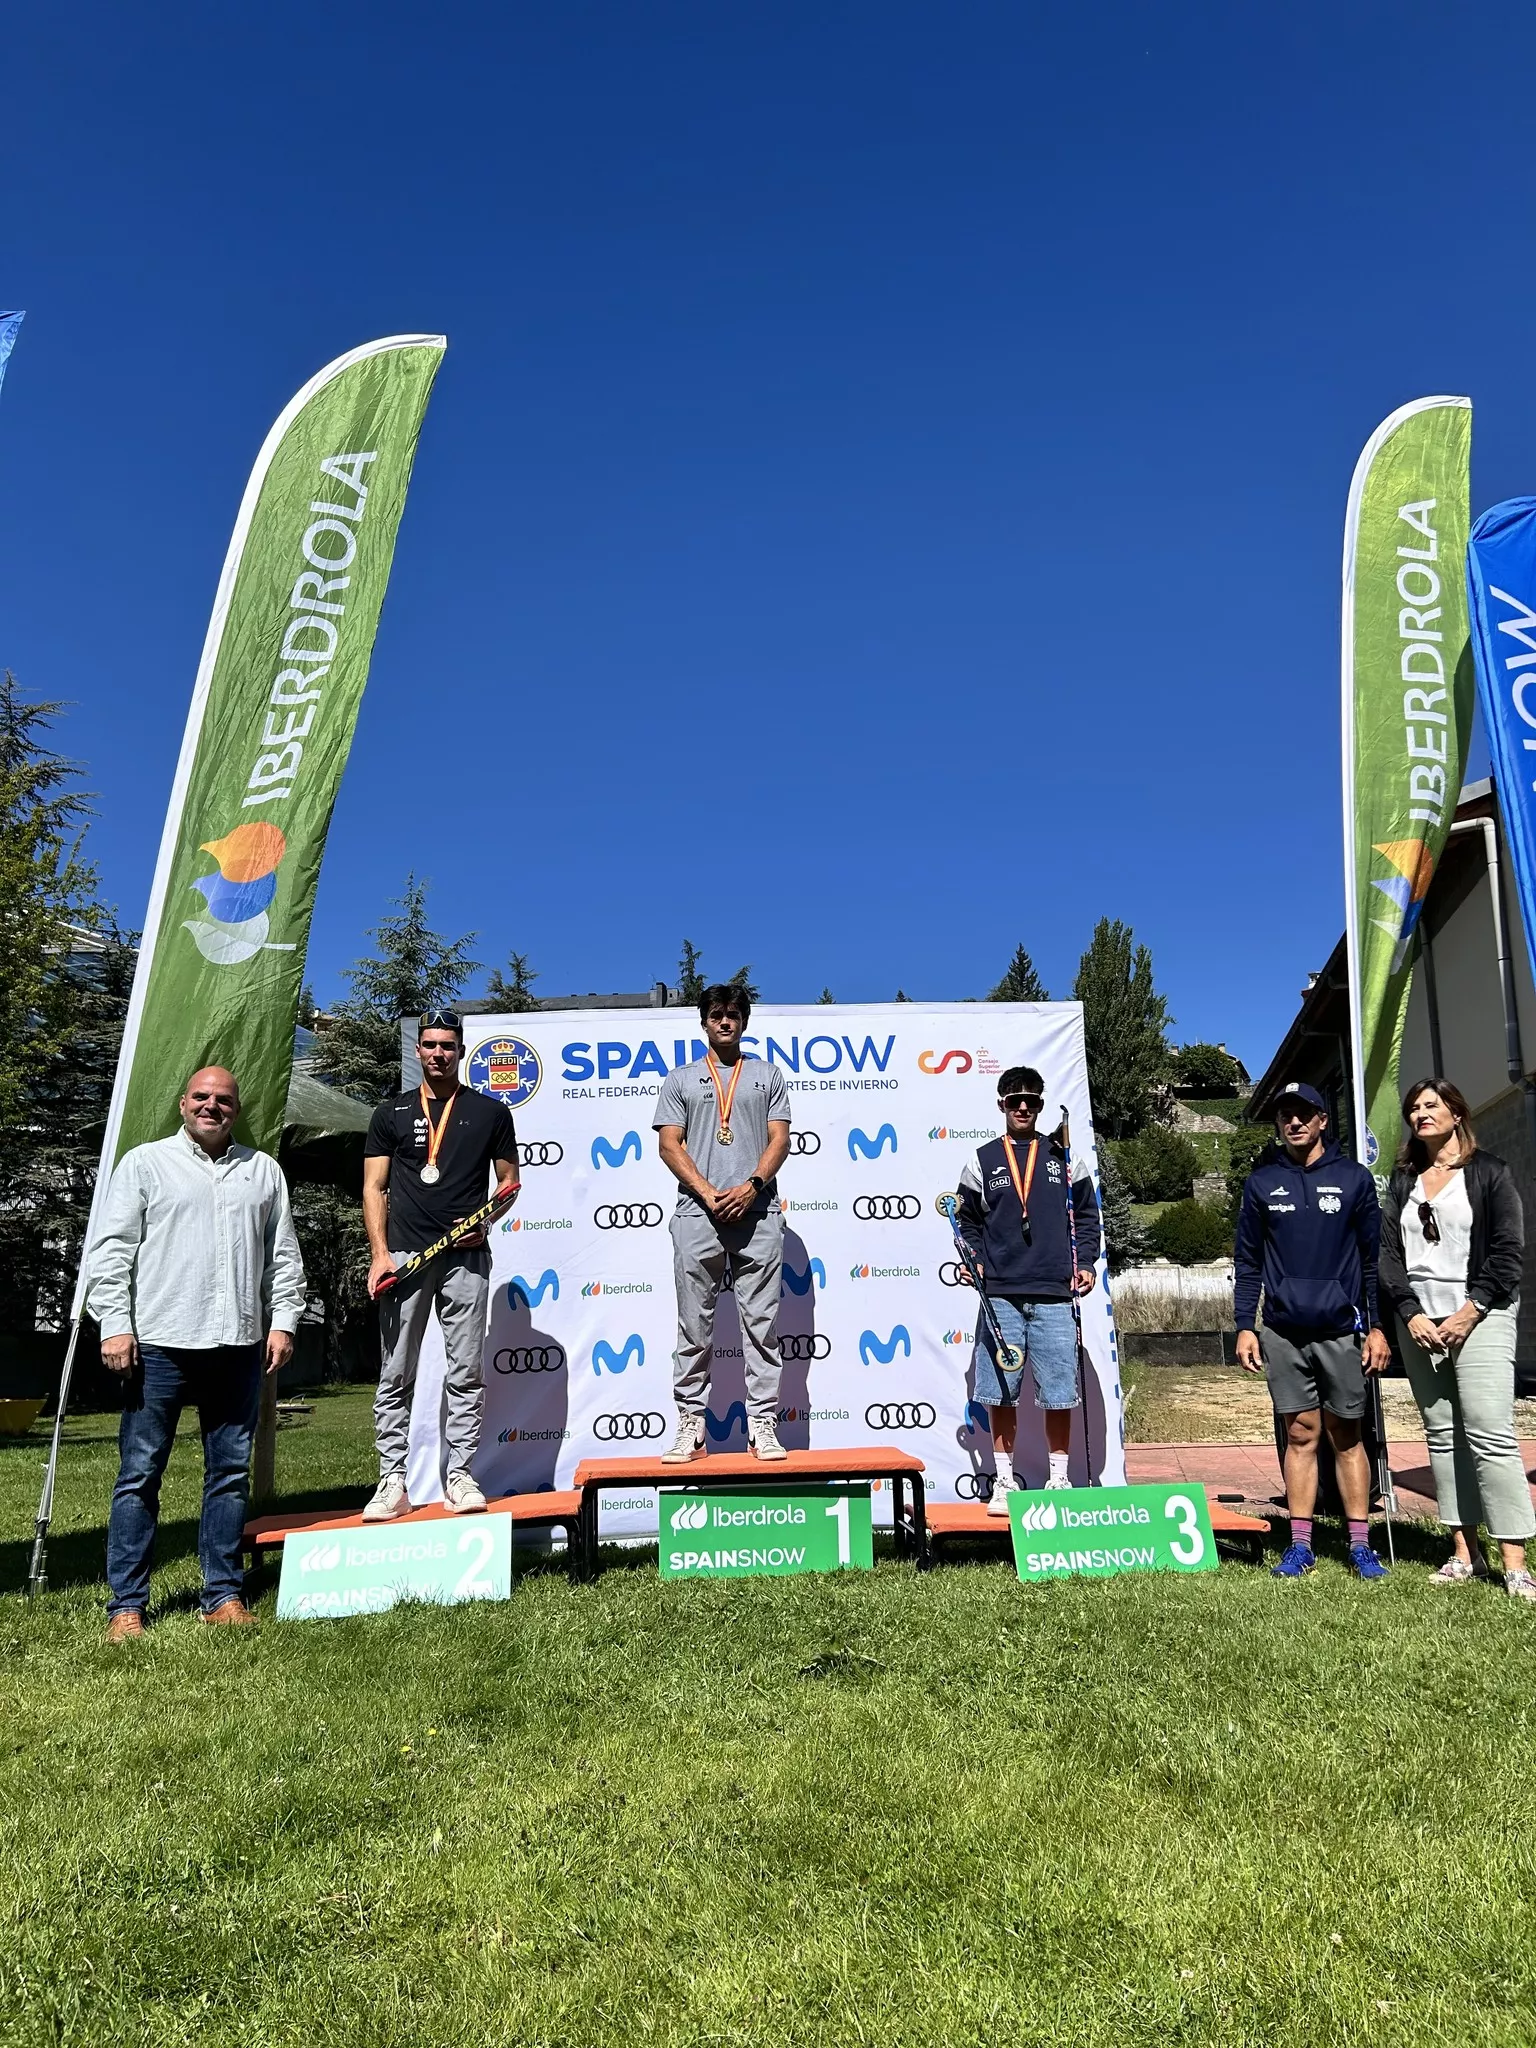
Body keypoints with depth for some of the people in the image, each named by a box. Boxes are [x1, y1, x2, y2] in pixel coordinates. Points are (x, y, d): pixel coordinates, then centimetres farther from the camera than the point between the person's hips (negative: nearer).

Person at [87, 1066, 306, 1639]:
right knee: (140, 1473, 2)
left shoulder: (263, 1170, 13)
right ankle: (125, 1605, 13)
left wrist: (283, 1320, 5)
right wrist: (115, 1325, -7)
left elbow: (284, 1256, 14)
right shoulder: (144, 1163, 5)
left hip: (238, 1347, 3)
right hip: (159, 1344, -3)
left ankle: (223, 1596, 18)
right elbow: (111, 1251, 1)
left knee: (231, 1473, 8)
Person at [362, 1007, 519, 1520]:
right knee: (395, 1375, 3)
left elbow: (509, 1180, 13)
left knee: (466, 1374, 2)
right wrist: (379, 1253, -4)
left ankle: (460, 1477, 9)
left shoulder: (490, 1111, 9)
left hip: (466, 1257, 0)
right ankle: (392, 1482, 9)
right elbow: (374, 1187, 7)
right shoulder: (392, 1112, 10)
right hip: (405, 1254, 1)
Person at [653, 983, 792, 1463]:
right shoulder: (680, 1080, 14)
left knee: (761, 1324, 1)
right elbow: (670, 1145, 5)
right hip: (697, 1215, 0)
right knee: (694, 1326, 3)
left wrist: (752, 1186, -11)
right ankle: (690, 1425, 10)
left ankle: (762, 1425, 7)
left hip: (757, 1212, 0)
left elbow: (779, 1139, 6)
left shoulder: (767, 1075, 15)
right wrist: (708, 1193, -9)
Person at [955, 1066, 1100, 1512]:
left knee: (1059, 1393, 3)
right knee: (1000, 1392, 3)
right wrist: (974, 1259, -2)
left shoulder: (1065, 1158, 10)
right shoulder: (981, 1161, 9)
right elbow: (968, 1220, 13)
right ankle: (1004, 1481, 15)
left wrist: (1085, 1263, 2)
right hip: (999, 1295, 0)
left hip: (1054, 1295, 0)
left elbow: (1086, 1216, 13)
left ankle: (1059, 1480, 17)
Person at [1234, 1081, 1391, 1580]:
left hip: (1342, 1330, -1)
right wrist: (1245, 1326, 1)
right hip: (1283, 1332, 1)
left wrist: (1377, 1326, 0)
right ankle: (1300, 1544, 12)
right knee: (1301, 1435, 6)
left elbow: (1374, 1257, 4)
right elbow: (1247, 1261, 7)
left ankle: (1360, 1545, 16)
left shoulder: (1353, 1178, 3)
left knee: (1347, 1436, 8)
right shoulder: (1261, 1183, 5)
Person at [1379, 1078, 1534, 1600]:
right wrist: (1411, 1313, -5)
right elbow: (1387, 1253, 8)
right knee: (1443, 1436, 5)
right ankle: (1464, 1553, 11)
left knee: (1490, 1435, -11)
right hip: (1419, 1321, 4)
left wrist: (1470, 1312, -12)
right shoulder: (1403, 1181, 14)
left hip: (1479, 1317, -4)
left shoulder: (1489, 1173, 3)